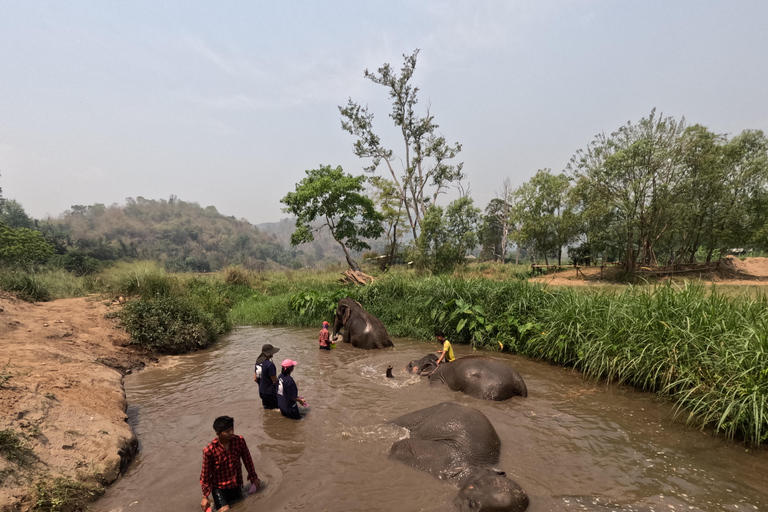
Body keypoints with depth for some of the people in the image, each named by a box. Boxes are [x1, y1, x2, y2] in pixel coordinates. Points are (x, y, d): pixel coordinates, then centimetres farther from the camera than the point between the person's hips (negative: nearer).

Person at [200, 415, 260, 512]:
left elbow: (247, 459, -1)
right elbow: (205, 474, -12)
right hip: (219, 487, -4)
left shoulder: (239, 441, -16)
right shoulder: (209, 451, -25)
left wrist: (253, 477, 9)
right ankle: (216, 504, 23)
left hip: (236, 485, 4)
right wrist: (205, 497, -5)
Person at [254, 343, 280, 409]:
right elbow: (275, 381, -19)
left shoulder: (258, 362, 0)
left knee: (267, 409, 23)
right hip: (270, 392, -8)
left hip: (261, 391, 8)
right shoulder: (270, 364, -26)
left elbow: (255, 379, 8)